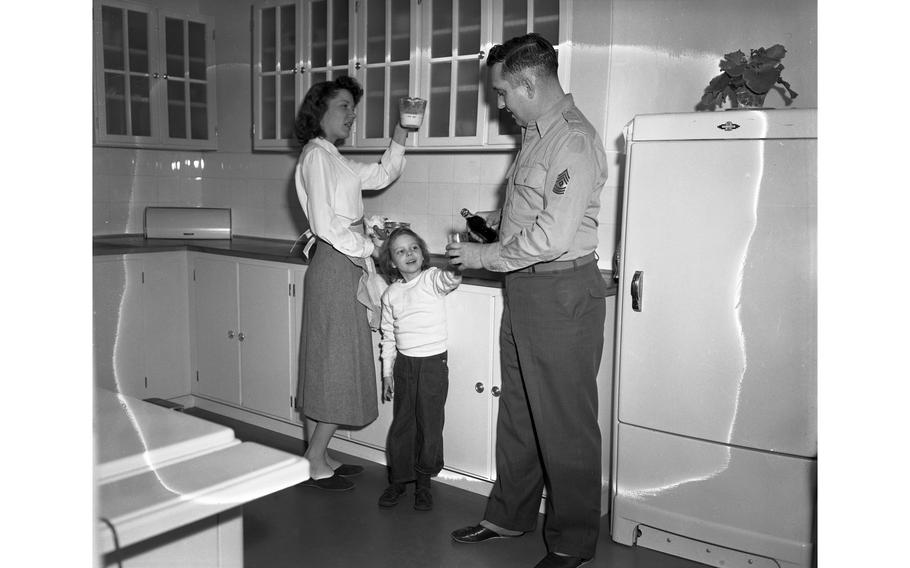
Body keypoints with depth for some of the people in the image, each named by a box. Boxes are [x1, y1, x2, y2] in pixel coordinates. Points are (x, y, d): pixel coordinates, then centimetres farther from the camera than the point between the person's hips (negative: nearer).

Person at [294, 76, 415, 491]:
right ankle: (314, 464, 6)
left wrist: (401, 133, 11)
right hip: (336, 265, -10)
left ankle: (317, 457, 21)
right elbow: (325, 223, -19)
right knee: (338, 365, -4)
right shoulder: (316, 155, -11)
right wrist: (367, 247, -10)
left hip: (343, 264, 10)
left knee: (328, 365, 12)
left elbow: (382, 175, 22)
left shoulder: (333, 158, 19)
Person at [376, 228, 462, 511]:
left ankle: (423, 482, 22)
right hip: (404, 364, 3)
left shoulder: (432, 279, -6)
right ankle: (397, 479, 25)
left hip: (434, 363, -3)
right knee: (401, 424, 10)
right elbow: (388, 336, 11)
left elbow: (452, 278, -29)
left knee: (430, 424, 5)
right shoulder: (390, 294, 5)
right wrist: (387, 372, 12)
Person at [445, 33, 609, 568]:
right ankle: (510, 515, 35)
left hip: (563, 293, -9)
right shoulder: (537, 133, 13)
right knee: (518, 412, 18)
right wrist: (495, 218, 12)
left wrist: (487, 256, -13)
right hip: (525, 290, 9)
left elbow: (554, 235, -23)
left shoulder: (574, 139, -17)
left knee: (566, 424, 3)